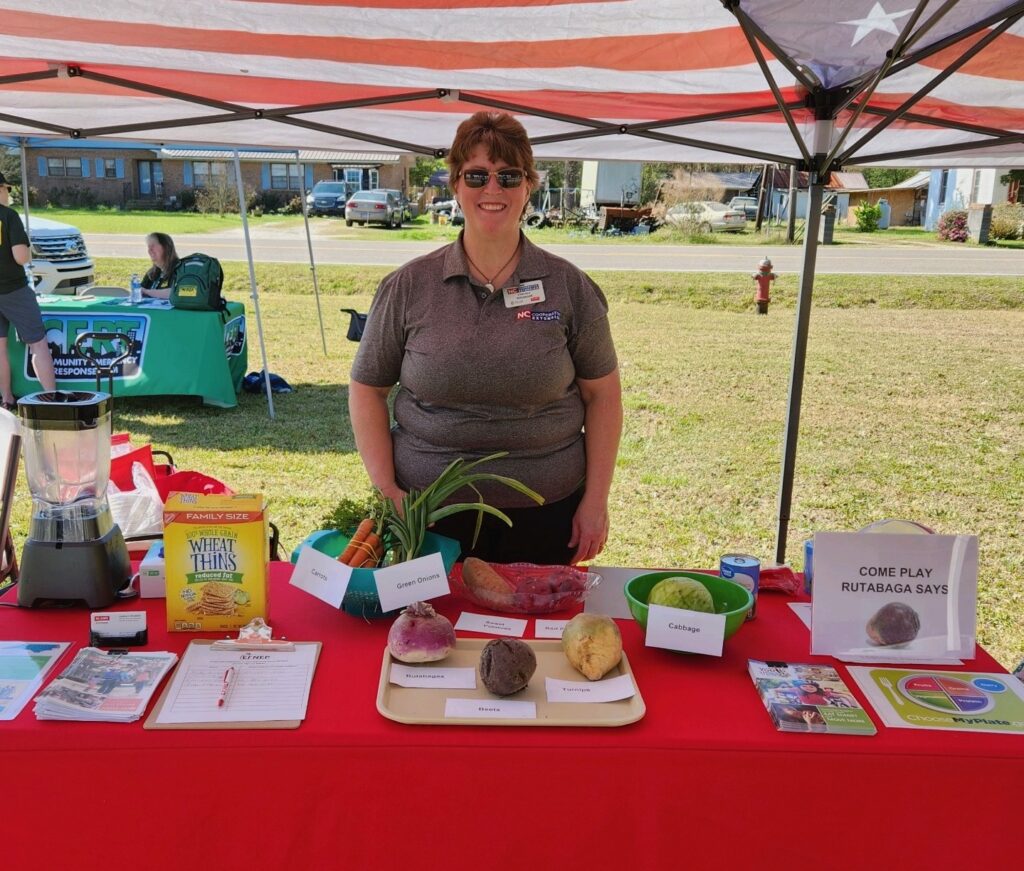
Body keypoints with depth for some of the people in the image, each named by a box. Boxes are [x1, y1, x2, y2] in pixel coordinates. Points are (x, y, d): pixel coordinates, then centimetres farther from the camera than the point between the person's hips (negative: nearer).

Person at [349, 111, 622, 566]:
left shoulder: (568, 286, 1)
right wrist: (386, 487, -5)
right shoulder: (409, 287, 1)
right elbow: (367, 389, 5)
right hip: (429, 516, 0)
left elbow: (602, 393, 4)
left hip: (545, 517, 0)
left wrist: (595, 501, -2)